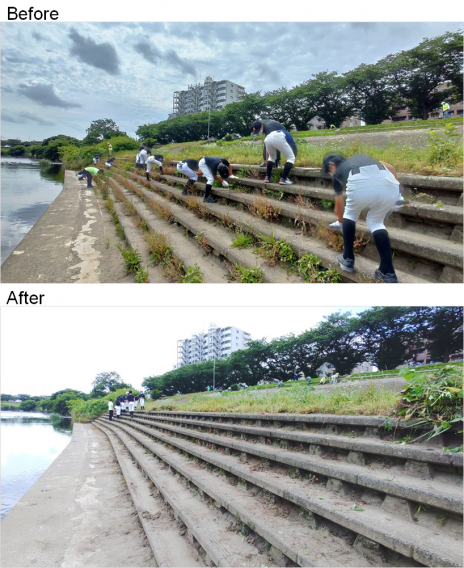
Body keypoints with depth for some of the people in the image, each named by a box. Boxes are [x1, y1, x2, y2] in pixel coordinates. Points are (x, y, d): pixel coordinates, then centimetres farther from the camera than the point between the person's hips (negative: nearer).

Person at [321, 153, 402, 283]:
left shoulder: (337, 172, 34)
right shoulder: (363, 158, 42)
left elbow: (339, 205, 47)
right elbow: (390, 167, 26)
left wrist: (340, 219, 66)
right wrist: (396, 189, 36)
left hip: (360, 184, -3)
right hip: (388, 184, 3)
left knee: (350, 215, 29)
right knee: (375, 222, 24)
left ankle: (347, 260, 31)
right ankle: (389, 274, 17)